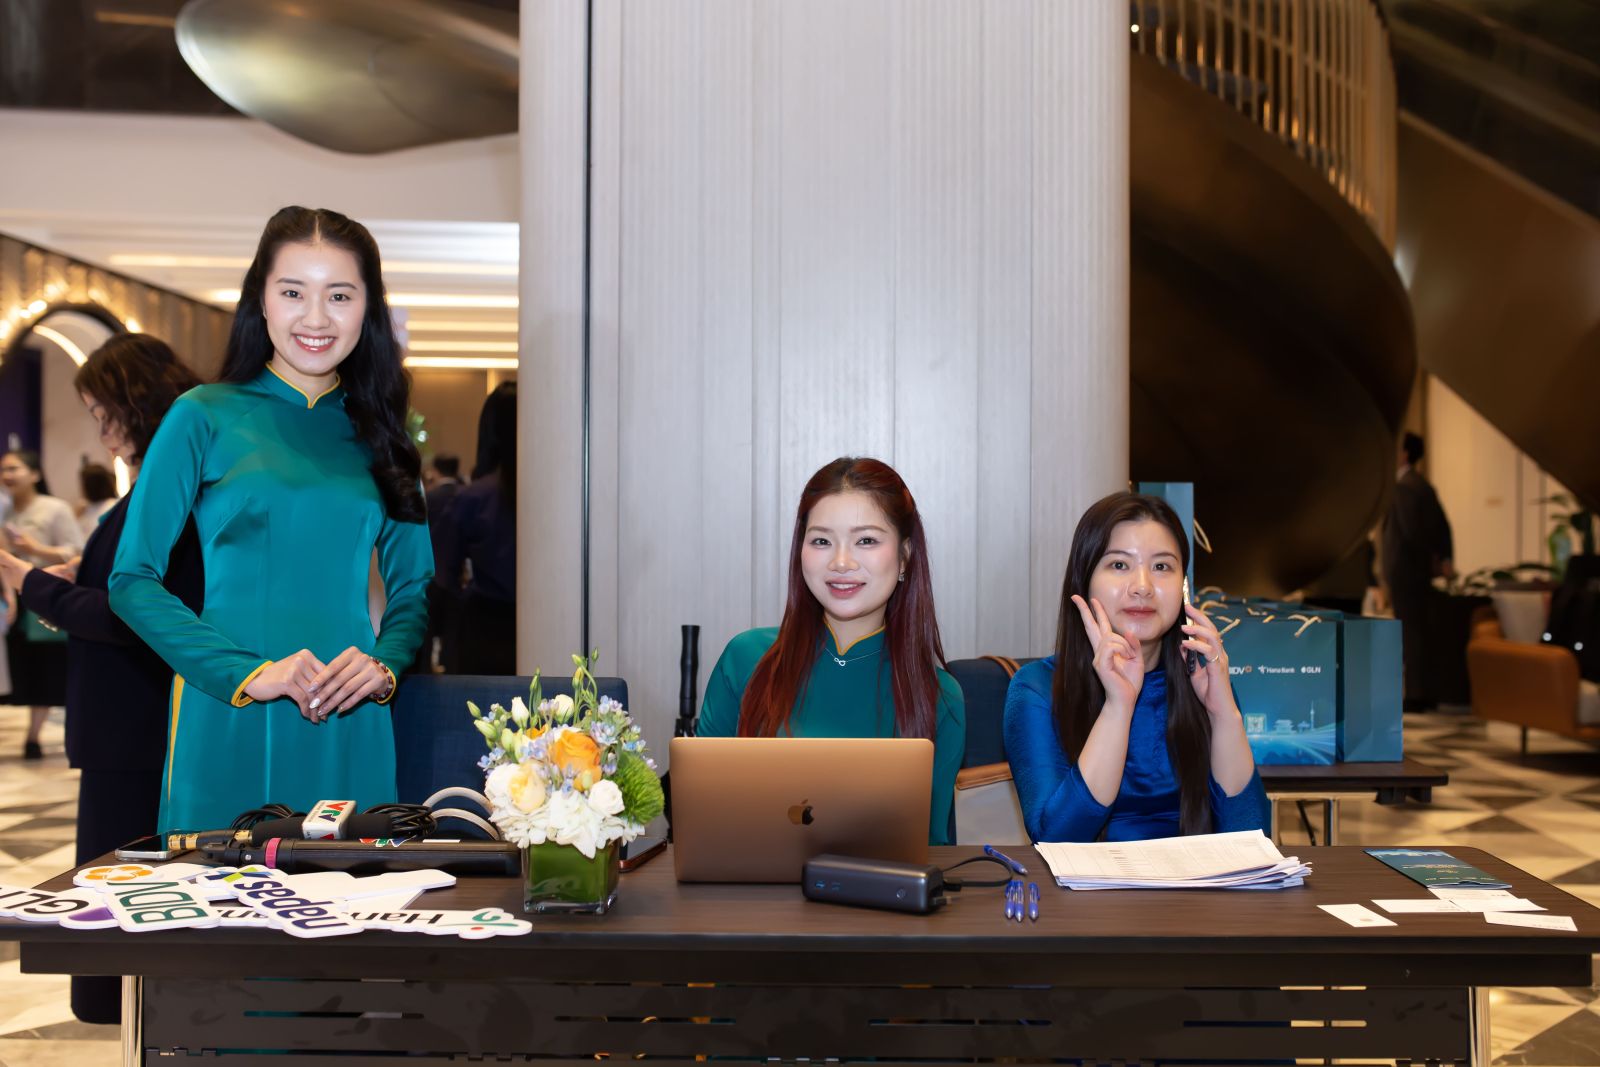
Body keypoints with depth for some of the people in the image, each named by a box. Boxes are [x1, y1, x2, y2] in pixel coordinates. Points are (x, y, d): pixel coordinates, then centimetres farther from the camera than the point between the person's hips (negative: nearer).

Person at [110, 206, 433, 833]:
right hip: (229, 725, -2)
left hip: (349, 730, 3)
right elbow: (133, 581, -2)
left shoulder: (379, 435, 10)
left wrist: (384, 668, -7)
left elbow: (413, 588, 14)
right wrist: (248, 673, -14)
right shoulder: (204, 418, 1)